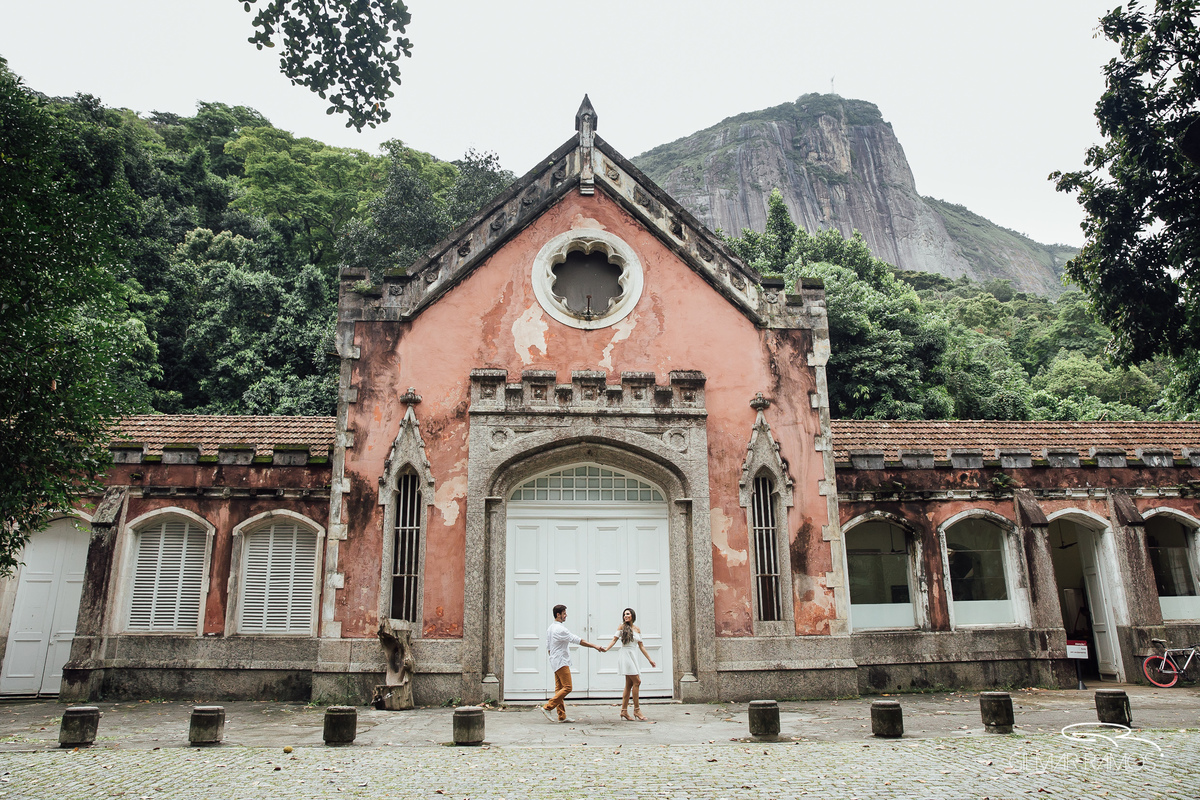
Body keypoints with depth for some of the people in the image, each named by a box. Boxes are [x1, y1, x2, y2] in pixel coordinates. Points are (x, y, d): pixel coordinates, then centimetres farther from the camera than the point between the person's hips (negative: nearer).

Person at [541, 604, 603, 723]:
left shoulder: (550, 628, 13)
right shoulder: (560, 629, -17)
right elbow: (577, 640, -19)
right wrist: (594, 646, -17)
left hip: (555, 662, 10)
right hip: (561, 662, -10)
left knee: (559, 688, 8)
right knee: (567, 687, -8)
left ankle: (562, 716, 9)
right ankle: (547, 707, -9)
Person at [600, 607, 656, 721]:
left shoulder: (637, 629, 14)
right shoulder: (622, 626, 0)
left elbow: (641, 646, 16)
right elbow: (614, 640, -3)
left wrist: (650, 659, 15)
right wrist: (606, 649, -19)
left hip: (633, 656, 6)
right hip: (625, 655, -6)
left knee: (629, 684, 5)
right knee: (637, 681, -11)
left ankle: (624, 711, 9)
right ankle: (636, 710, -4)